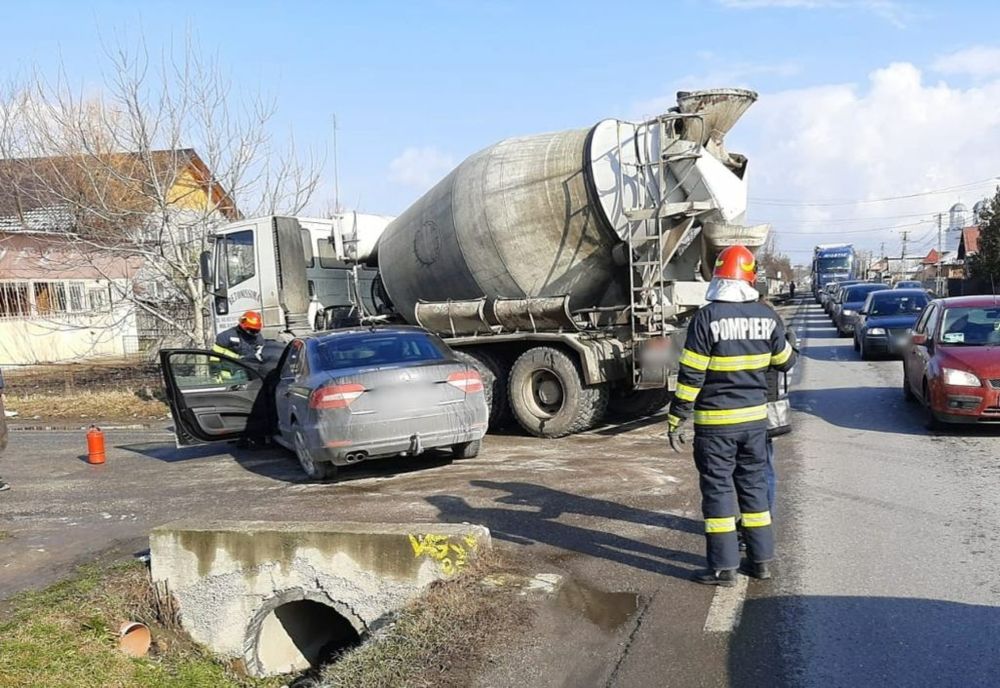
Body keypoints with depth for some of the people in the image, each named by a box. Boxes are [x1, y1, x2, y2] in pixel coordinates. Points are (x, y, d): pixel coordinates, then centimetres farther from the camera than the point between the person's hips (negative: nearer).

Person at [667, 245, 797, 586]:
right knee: (754, 484, 16)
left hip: (715, 421, -4)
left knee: (718, 488, 4)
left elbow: (691, 376, -15)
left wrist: (677, 420, -8)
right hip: (755, 417, 5)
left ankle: (724, 567, 9)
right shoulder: (767, 316, -1)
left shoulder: (707, 318, -14)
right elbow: (785, 362, 13)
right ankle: (761, 559, 24)